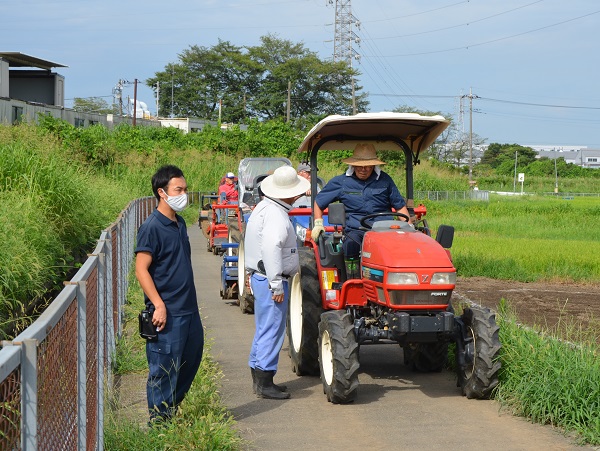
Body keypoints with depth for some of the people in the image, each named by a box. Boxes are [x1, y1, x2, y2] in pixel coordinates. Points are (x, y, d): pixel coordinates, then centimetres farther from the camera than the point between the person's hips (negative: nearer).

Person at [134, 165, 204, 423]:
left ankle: (173, 410, 32)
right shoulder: (152, 227, -13)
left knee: (190, 363, 17)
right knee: (163, 369, -1)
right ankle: (159, 420, 9)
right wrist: (159, 305, -22)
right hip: (168, 313, -9)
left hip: (189, 309, 9)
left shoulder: (180, 223, 13)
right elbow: (141, 269, -17)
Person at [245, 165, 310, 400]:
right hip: (270, 280, -10)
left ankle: (259, 379, 24)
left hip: (259, 276, 10)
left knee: (265, 330, 17)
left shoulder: (263, 207, 13)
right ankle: (265, 384, -4)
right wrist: (276, 283, -28)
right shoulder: (276, 215, -20)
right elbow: (271, 247, -32)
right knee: (272, 330, -6)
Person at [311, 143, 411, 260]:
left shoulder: (385, 180, 14)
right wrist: (318, 223, 6)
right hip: (354, 231, -1)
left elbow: (400, 206, 19)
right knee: (351, 244, -37)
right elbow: (319, 202, 19)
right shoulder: (341, 182, 10)